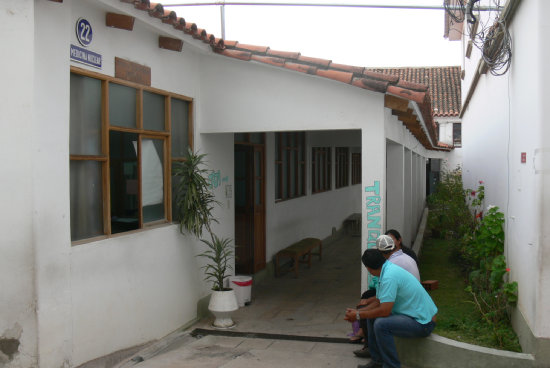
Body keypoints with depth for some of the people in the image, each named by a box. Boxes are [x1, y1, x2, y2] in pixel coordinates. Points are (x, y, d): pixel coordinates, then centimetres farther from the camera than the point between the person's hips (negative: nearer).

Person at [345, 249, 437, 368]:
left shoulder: (389, 276, -24)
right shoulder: (387, 270, 8)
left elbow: (384, 311, -26)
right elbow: (378, 304, 16)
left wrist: (358, 316, -13)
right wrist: (357, 311, 6)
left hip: (423, 322, -11)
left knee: (381, 324, -28)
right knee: (372, 316, 14)